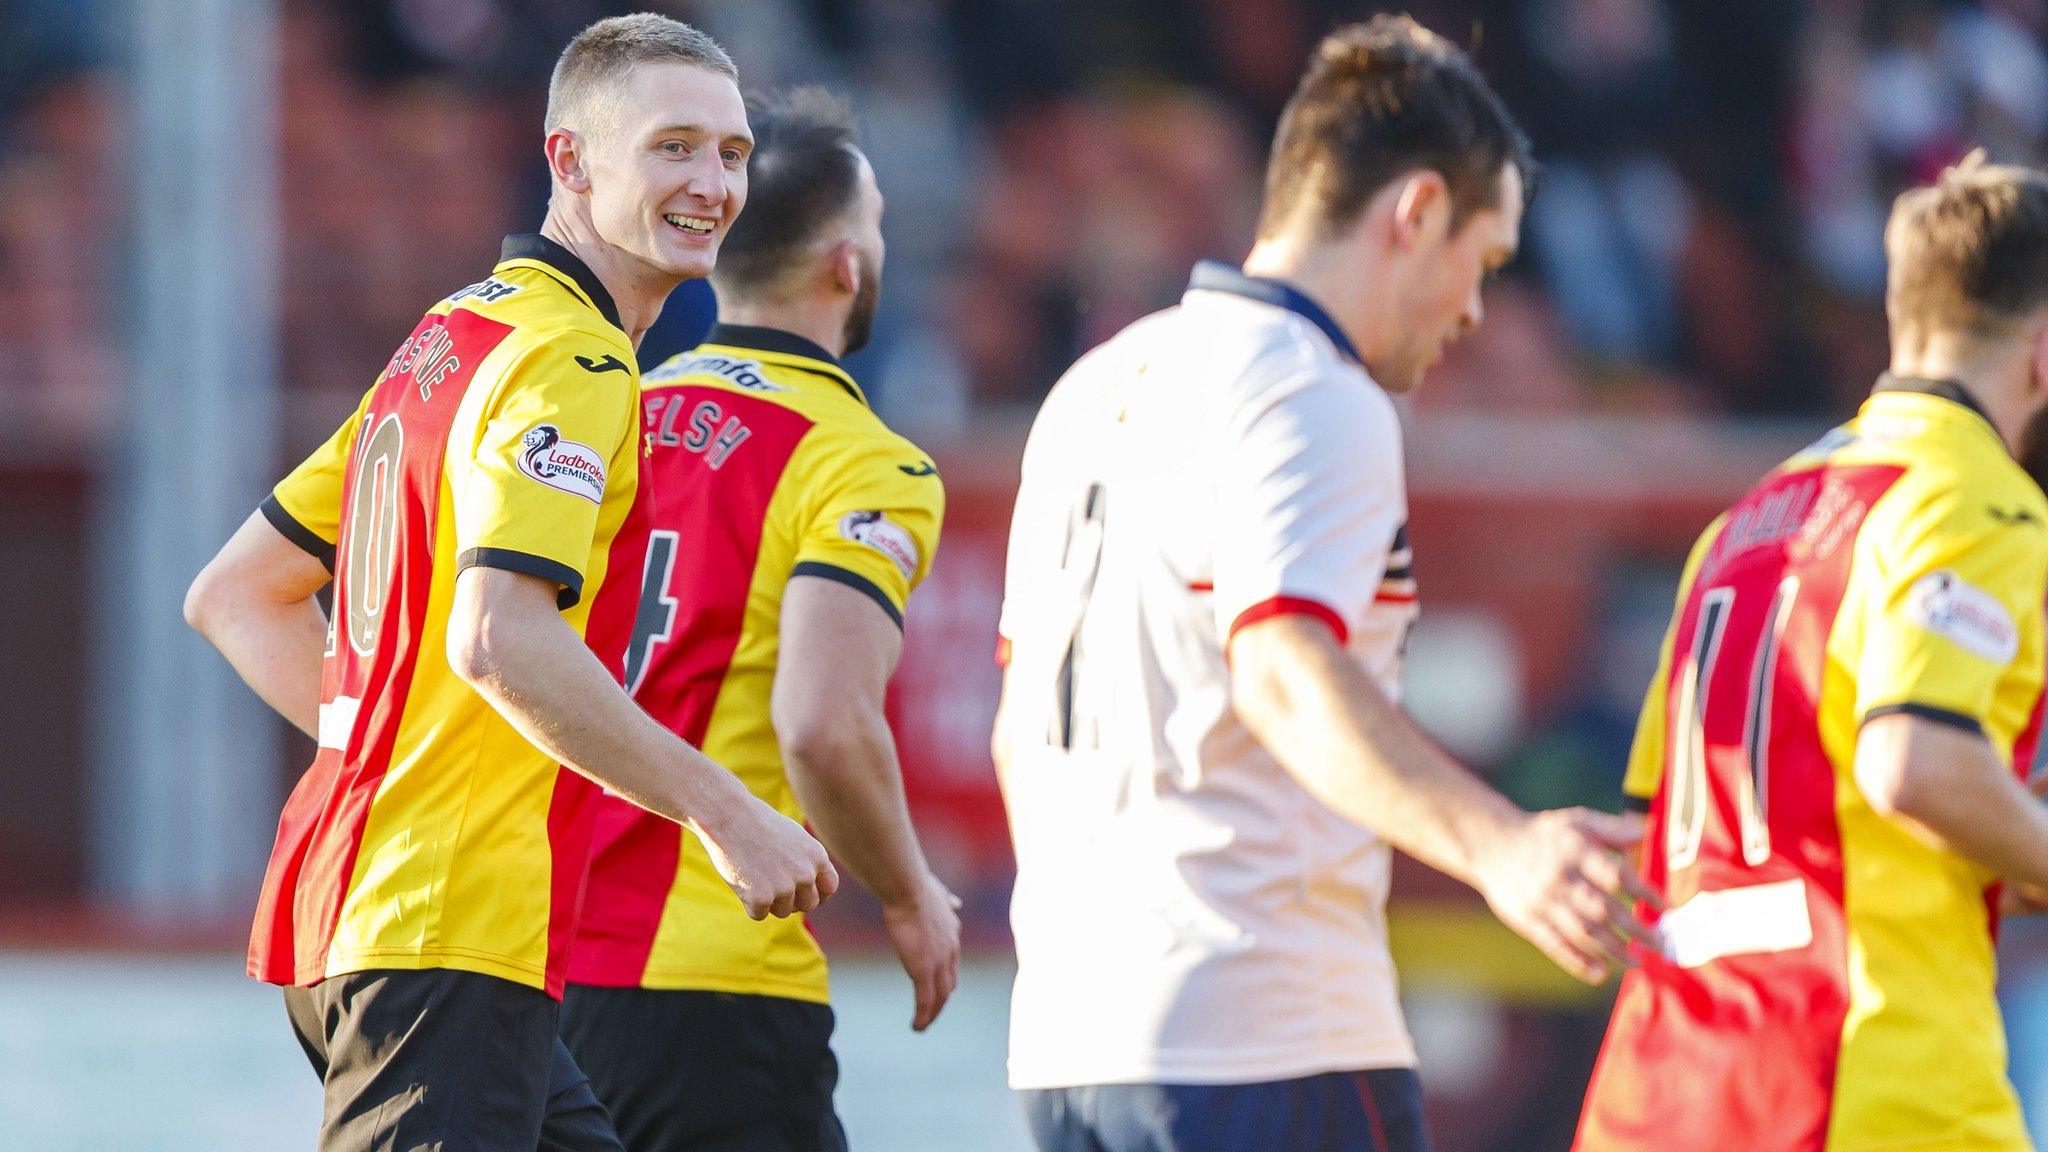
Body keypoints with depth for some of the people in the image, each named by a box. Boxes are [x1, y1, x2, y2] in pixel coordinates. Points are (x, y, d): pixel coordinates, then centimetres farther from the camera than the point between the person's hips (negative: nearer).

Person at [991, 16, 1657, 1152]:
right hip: (1269, 1042, -9)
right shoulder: (1310, 400, -11)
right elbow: (1287, 675, -28)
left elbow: (1022, 726, 23)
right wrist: (1497, 848, -43)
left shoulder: (1095, 388, 18)